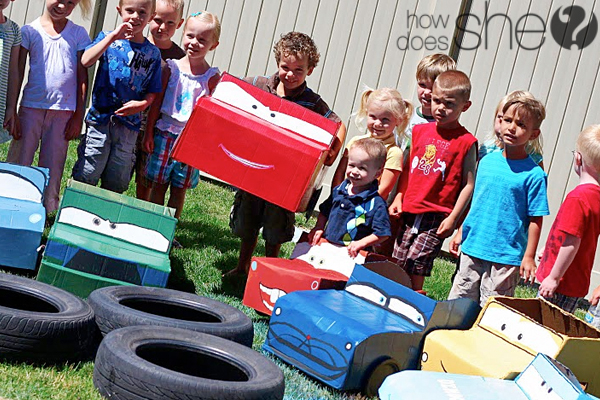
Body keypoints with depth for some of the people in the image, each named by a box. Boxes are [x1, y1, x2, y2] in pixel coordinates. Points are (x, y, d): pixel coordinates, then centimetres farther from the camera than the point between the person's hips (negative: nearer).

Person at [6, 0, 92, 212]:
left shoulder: (78, 34, 4)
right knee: (19, 163, 2)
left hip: (63, 111, 0)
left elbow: (83, 77, 6)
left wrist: (79, 115, 2)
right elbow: (18, 73, 4)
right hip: (31, 106, 0)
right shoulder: (29, 31, 2)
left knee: (53, 169, 5)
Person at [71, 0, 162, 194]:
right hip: (100, 118, -2)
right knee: (86, 175, -1)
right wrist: (113, 37, -21)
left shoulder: (153, 53, 7)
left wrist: (143, 104, -12)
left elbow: (153, 91, 9)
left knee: (116, 183, 9)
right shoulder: (107, 38, 1)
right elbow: (86, 61, -18)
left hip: (129, 123, 2)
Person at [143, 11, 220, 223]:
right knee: (158, 184, 7)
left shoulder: (212, 77, -2)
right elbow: (157, 101, 4)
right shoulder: (172, 68, 1)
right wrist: (149, 132, 1)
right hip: (165, 133, 1)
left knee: (179, 188, 7)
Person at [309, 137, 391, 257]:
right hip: (326, 246, 5)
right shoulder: (339, 190, 9)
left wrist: (361, 243, -15)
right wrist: (318, 228, 12)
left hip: (351, 254, -5)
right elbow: (325, 211, 25)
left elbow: (382, 234, -9)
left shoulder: (376, 203, -11)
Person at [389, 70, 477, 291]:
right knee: (397, 268, 8)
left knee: (416, 271, -9)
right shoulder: (420, 130, 9)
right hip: (409, 211, 6)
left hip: (437, 215, -5)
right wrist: (398, 198, 11)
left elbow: (468, 184, -7)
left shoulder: (465, 142, -7)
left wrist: (453, 218, -10)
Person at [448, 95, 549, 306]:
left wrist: (529, 257, -11)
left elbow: (536, 220, -9)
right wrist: (461, 233, 17)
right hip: (472, 248, 5)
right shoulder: (487, 161, 6)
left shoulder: (534, 174, -10)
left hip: (506, 257, -5)